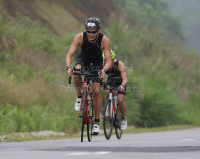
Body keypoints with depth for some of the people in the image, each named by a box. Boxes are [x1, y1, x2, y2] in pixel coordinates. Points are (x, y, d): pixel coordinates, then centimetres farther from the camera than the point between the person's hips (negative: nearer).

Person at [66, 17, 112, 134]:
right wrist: (69, 67, -50)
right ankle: (80, 97, -7)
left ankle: (96, 122, -2)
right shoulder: (80, 37, -29)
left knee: (97, 91, -11)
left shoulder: (104, 40, -30)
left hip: (97, 63, -1)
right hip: (83, 60, 1)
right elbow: (69, 55, -30)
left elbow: (109, 60, -32)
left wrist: (104, 70, -53)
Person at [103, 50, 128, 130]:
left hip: (120, 83, -3)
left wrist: (122, 85, -61)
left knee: (120, 100, -19)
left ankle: (124, 118, 4)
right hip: (110, 82, 3)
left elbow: (125, 79, -40)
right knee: (107, 92, -27)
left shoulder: (120, 64, -32)